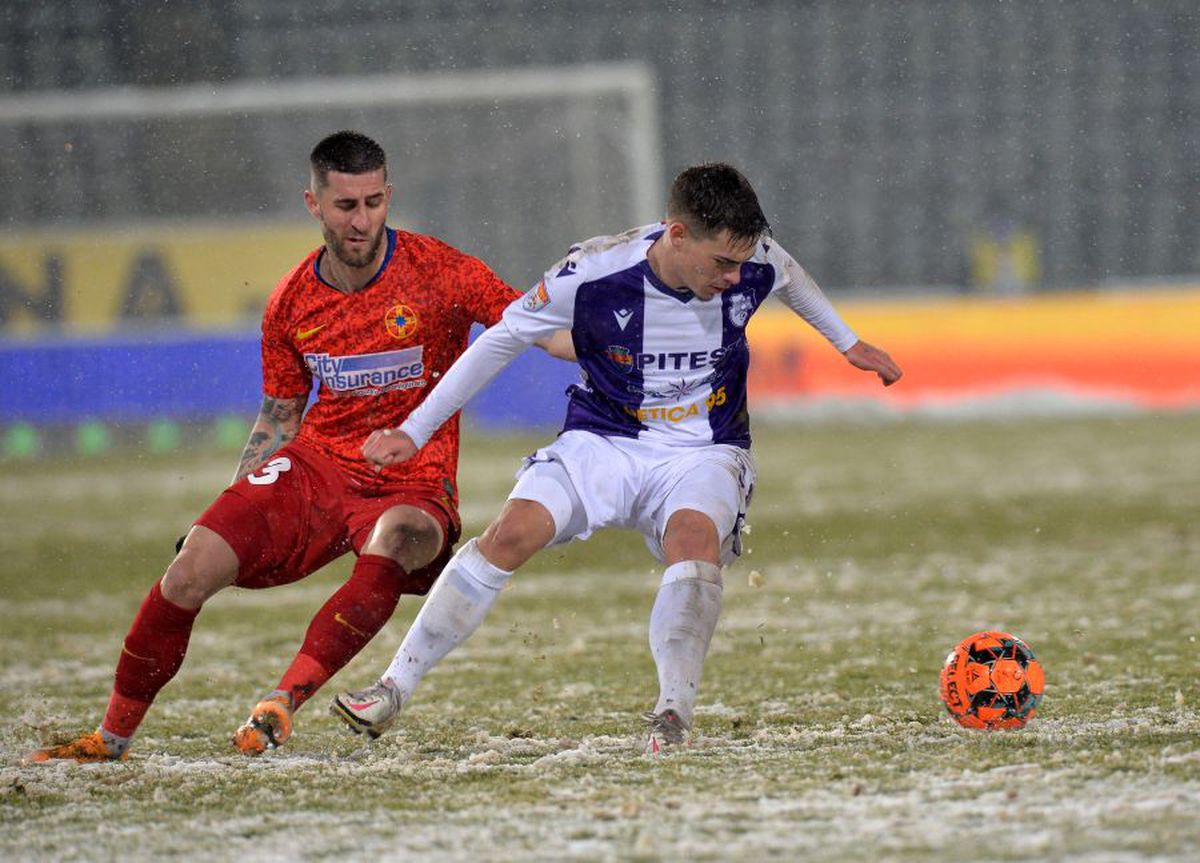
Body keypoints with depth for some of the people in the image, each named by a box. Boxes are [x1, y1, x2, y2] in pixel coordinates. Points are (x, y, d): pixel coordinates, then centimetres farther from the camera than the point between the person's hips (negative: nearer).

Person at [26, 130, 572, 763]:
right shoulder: (291, 302, 4)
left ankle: (281, 703, -38)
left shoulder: (440, 273, -9)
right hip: (314, 466, 3)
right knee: (191, 569, -15)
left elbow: (539, 329, -9)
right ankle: (114, 735, 3)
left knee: (396, 542, -40)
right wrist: (234, 508, 10)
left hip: (412, 485, -3)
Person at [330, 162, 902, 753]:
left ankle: (673, 716, -35)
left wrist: (846, 342, 28)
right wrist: (415, 431, -7)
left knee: (694, 539, -33)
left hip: (704, 451, 1)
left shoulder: (755, 261, -14)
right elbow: (504, 339, -8)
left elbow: (790, 278, 14)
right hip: (603, 439, 0)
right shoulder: (594, 273, -22)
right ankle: (395, 689, -11)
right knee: (511, 533, -21)